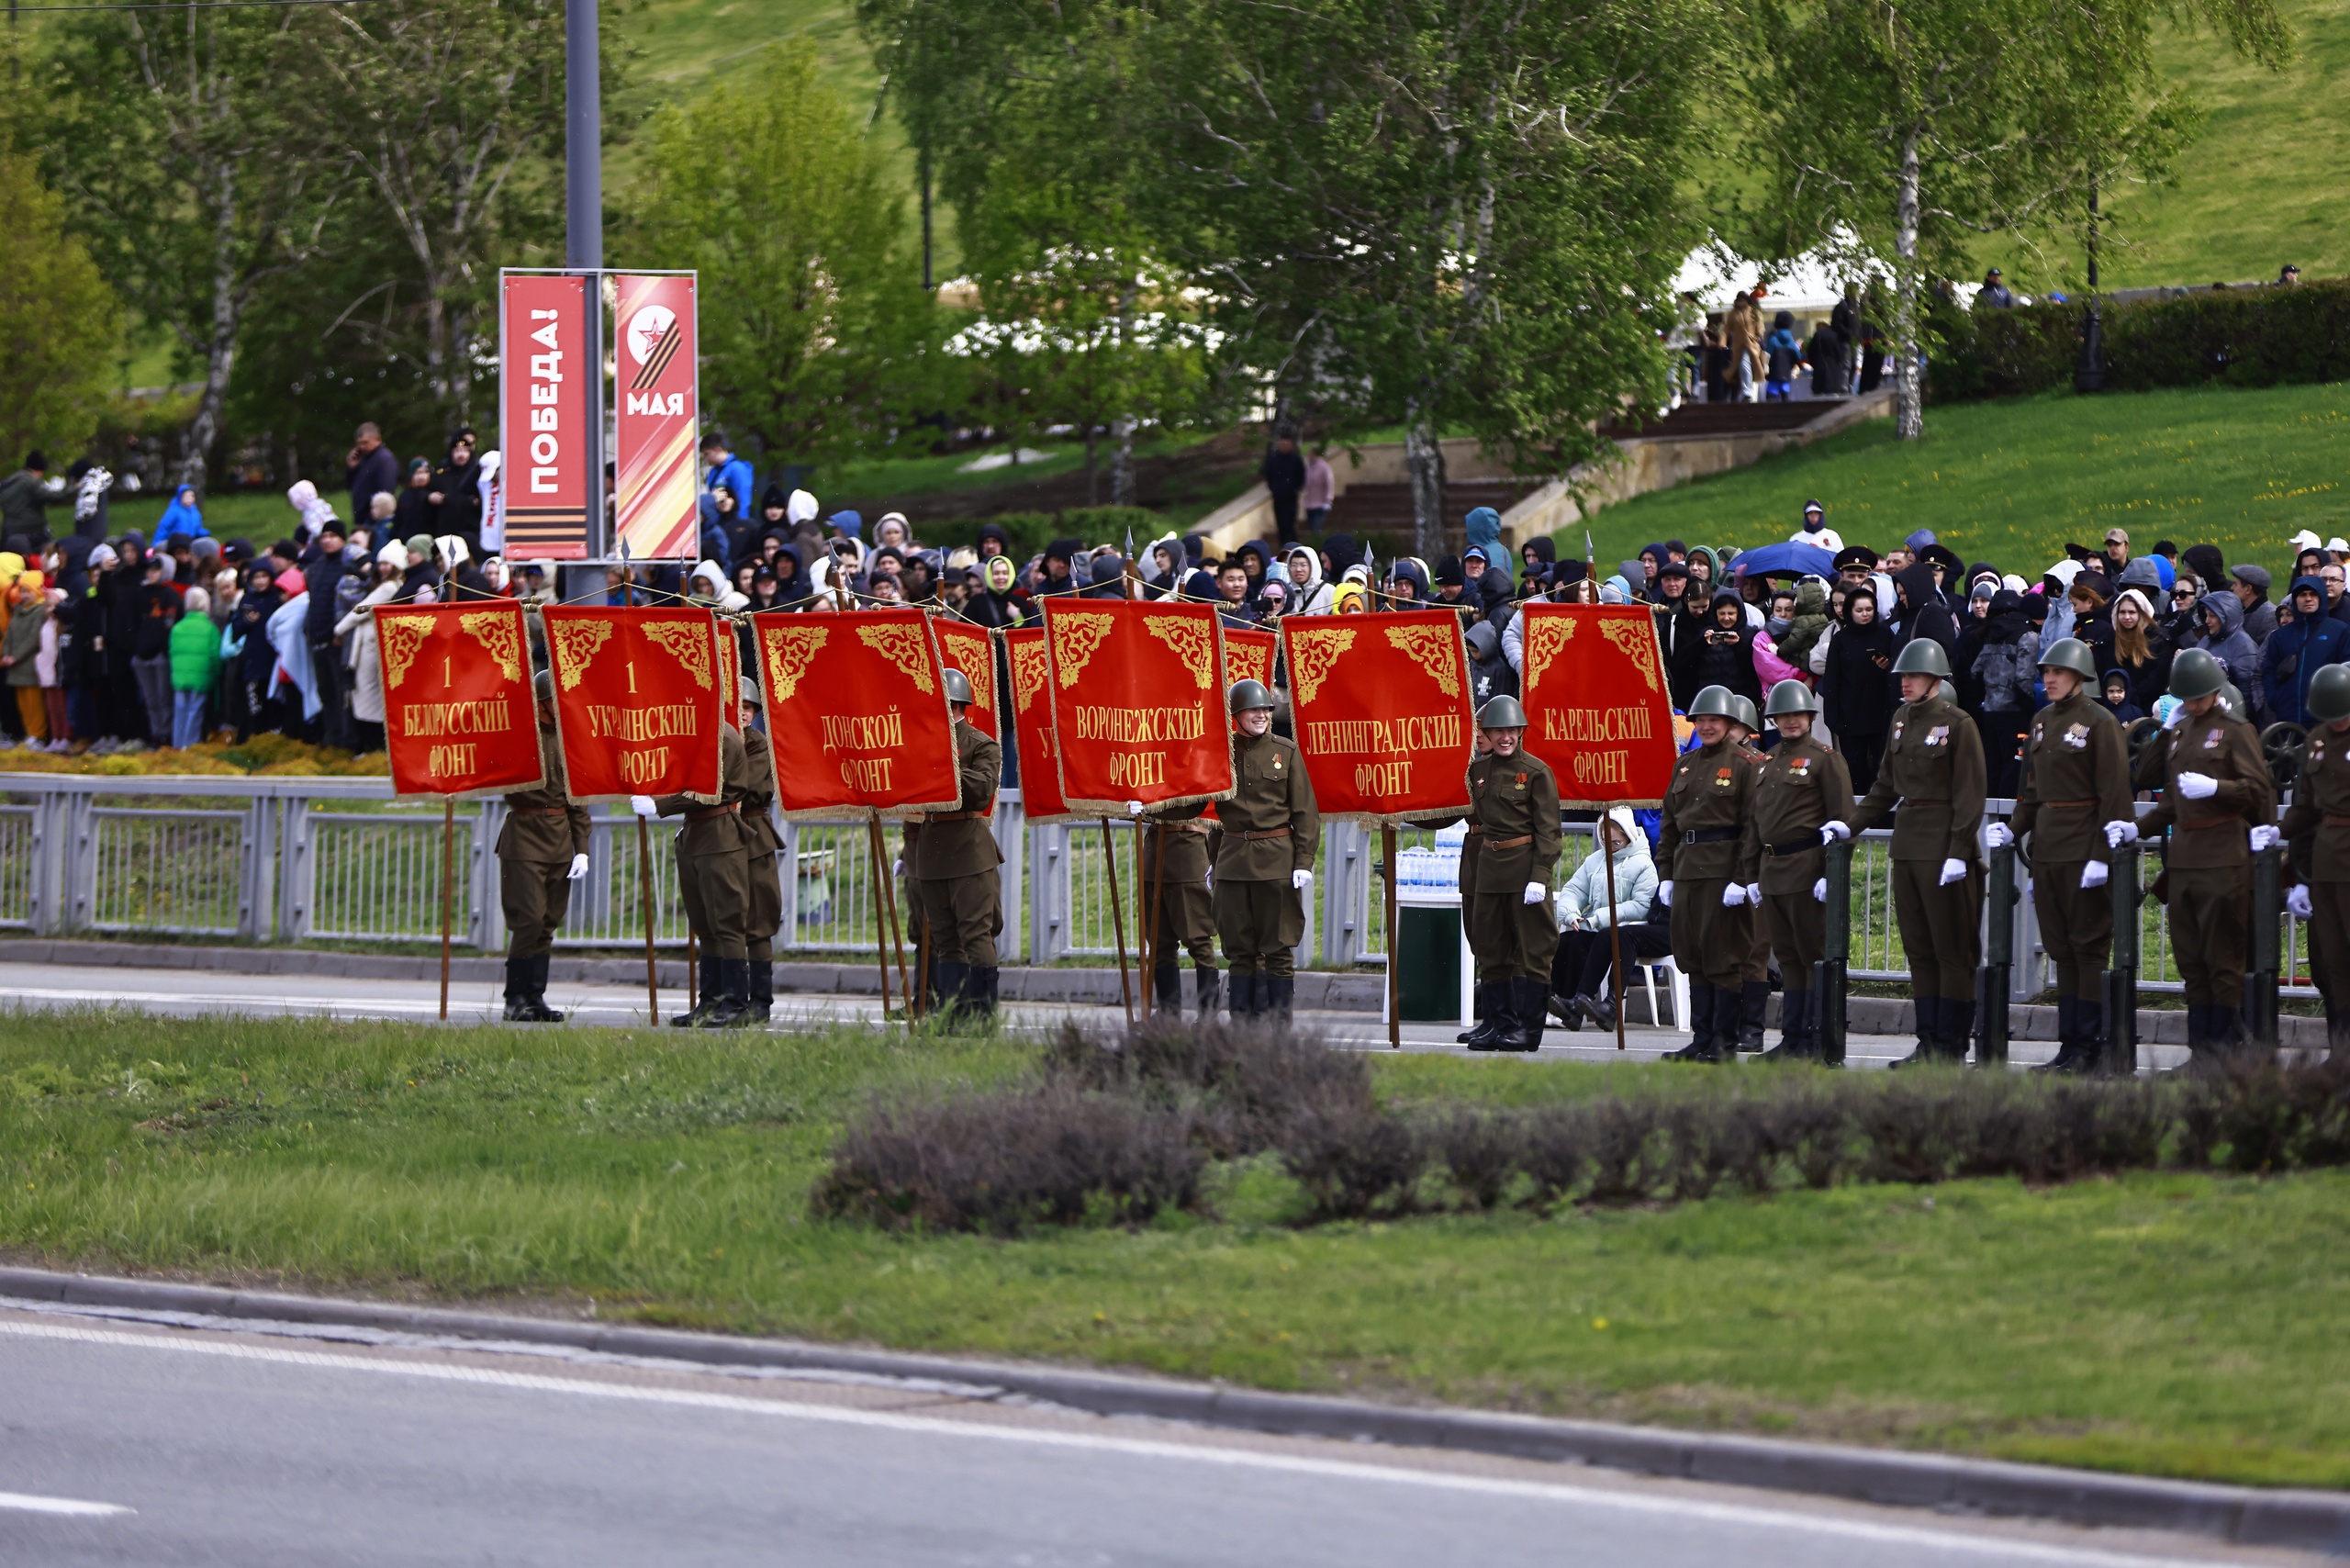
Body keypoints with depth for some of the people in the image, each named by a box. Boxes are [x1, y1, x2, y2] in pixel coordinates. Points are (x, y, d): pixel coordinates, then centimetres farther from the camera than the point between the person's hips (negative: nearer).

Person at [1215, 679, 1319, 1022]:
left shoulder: (1285, 751, 2)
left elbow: (1305, 811, 1)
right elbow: (1211, 807, 14)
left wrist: (1304, 861, -7)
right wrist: (1211, 860, 10)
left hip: (1277, 858, -2)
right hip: (1234, 859, 2)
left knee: (1277, 949, -2)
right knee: (1239, 949, 4)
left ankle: (1279, 1022, 3)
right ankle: (1243, 1023, 8)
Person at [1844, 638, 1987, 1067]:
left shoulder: (1957, 724, -8)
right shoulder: (1902, 721, 13)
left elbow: (1969, 795, -12)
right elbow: (1886, 786, 21)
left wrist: (1958, 853, -17)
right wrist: (1851, 825, 11)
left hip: (1944, 848, -8)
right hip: (1907, 846, 8)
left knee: (1952, 950, -2)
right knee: (1919, 950, 8)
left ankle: (1950, 1047, 0)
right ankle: (1929, 1043, 11)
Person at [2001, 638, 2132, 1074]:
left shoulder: (2099, 723, -8)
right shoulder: (2042, 720, 14)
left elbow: (2114, 794, -12)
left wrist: (2101, 856, -17)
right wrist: (2015, 829, 6)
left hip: (2084, 849, -8)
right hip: (2047, 848, 8)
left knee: (2089, 948, -4)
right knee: (2061, 950, 8)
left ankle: (2090, 1049, -2)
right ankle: (2069, 1044, 12)